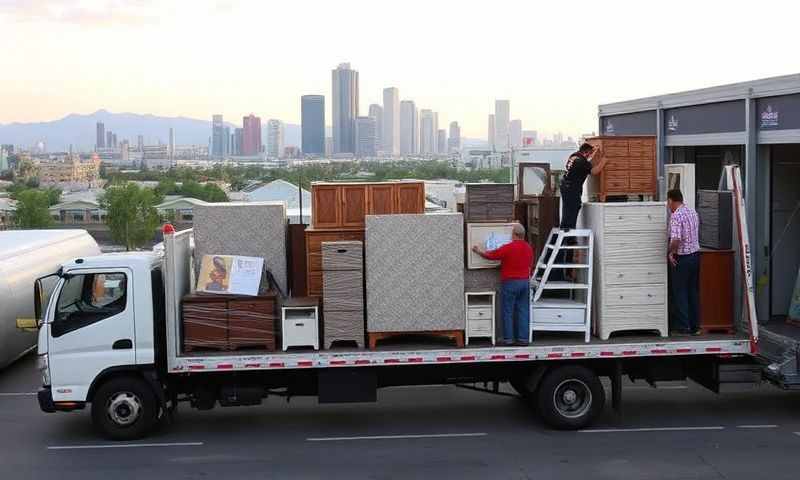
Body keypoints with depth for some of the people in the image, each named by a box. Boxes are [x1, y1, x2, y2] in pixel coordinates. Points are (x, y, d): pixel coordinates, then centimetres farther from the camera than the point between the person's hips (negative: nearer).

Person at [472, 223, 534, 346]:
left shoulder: (508, 248, -14)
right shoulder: (529, 248, 5)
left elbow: (490, 255, -3)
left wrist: (479, 251, 14)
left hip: (510, 282, -5)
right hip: (525, 282, 5)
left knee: (508, 311, 2)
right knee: (523, 311, 7)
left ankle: (508, 339, 4)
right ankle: (523, 339, 7)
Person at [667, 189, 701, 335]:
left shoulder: (676, 216, -18)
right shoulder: (693, 212, 8)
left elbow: (676, 239, -29)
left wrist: (670, 253, -13)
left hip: (682, 258, -8)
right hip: (695, 254, 8)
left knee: (680, 292, 1)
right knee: (693, 291, 13)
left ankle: (684, 327, 4)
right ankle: (695, 326, 17)